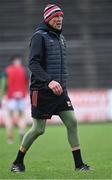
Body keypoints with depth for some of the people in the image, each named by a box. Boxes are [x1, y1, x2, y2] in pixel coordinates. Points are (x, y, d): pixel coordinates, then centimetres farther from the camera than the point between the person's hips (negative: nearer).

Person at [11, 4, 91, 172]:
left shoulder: (60, 38, 16)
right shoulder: (39, 36, -10)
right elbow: (33, 63, -20)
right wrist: (49, 81, -31)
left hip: (60, 90, 7)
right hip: (42, 91, -7)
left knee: (72, 122, -2)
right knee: (38, 129, -3)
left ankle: (79, 163, 2)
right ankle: (18, 162, 14)